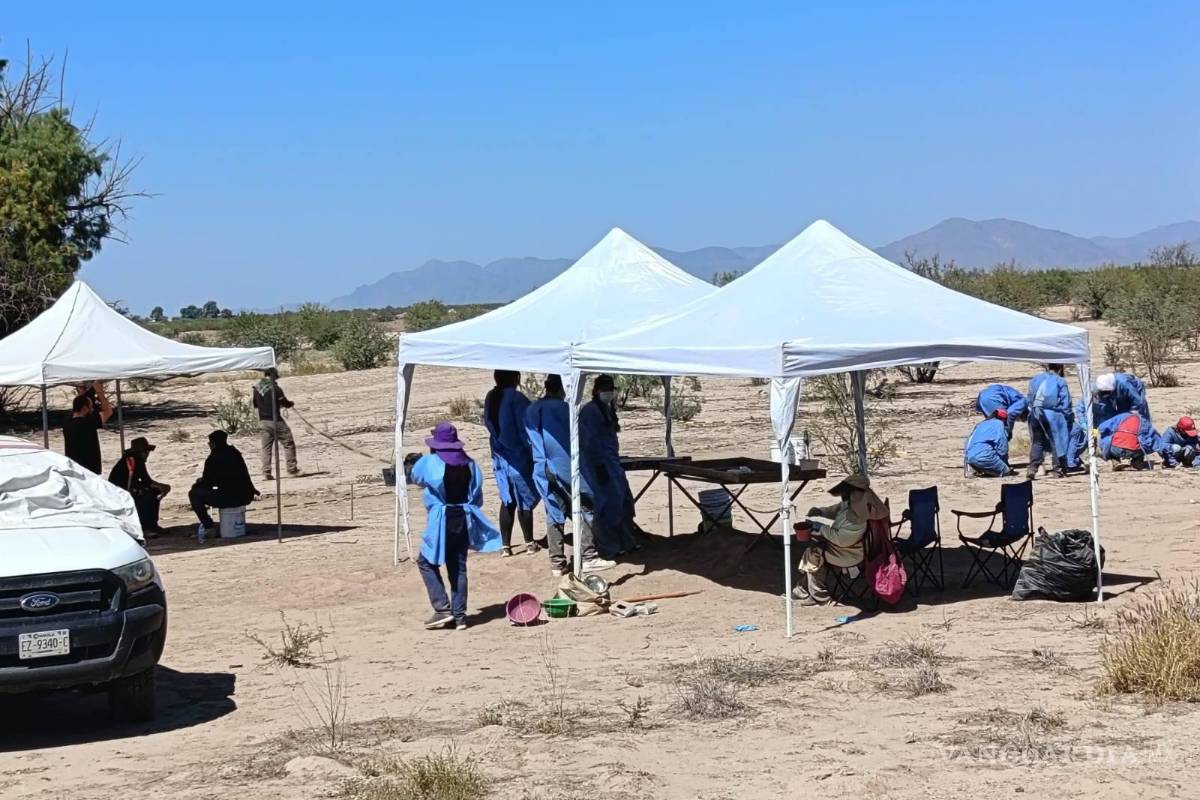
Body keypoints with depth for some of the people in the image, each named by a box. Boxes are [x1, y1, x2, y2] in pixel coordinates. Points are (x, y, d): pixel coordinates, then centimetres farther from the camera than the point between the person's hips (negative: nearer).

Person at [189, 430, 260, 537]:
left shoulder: (212, 459, -5)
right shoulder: (236, 454, 15)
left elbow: (207, 483, 3)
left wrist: (196, 485, 23)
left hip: (228, 499, -7)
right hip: (246, 498, 7)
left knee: (194, 494, 4)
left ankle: (207, 526, 0)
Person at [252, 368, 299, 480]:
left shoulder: (256, 388, 5)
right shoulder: (275, 388, -13)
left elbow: (255, 405, 15)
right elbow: (285, 403, -8)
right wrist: (292, 404, 14)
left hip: (263, 421, 5)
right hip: (275, 420, -5)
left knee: (265, 448, 7)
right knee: (288, 443, 7)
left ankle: (266, 472, 1)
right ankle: (292, 468, 7)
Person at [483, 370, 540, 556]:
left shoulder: (490, 398, 5)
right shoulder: (516, 399, -17)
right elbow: (525, 431, -16)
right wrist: (534, 455, -8)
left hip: (499, 458, 6)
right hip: (518, 458, -6)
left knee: (507, 501, 12)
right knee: (525, 501, 6)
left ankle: (505, 545, 11)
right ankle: (529, 543, 15)